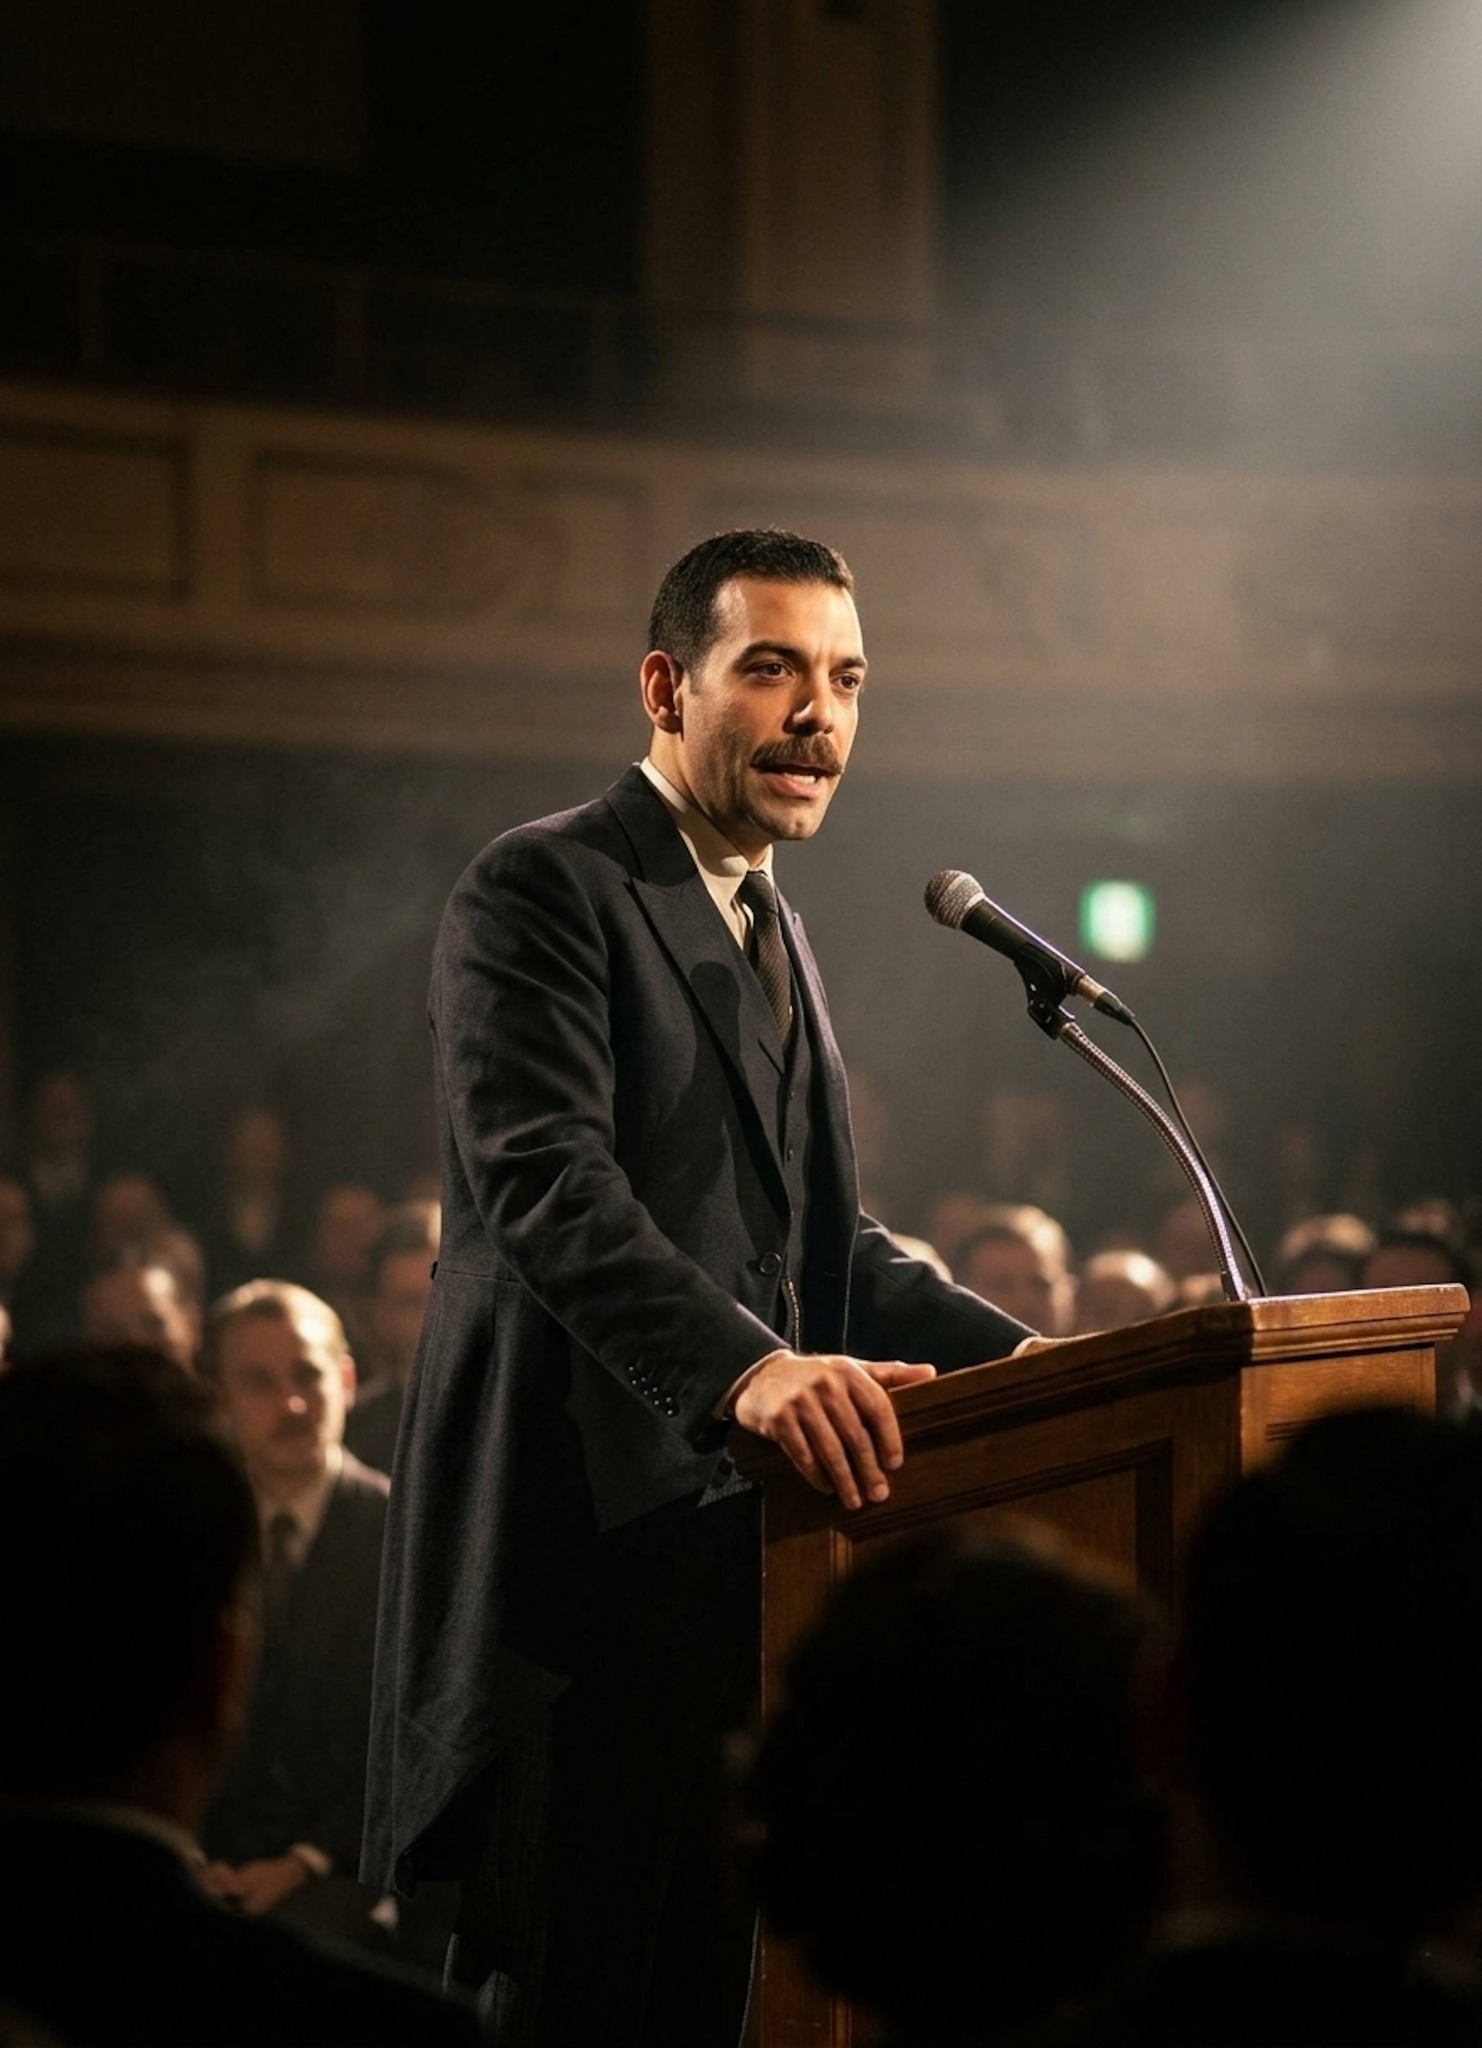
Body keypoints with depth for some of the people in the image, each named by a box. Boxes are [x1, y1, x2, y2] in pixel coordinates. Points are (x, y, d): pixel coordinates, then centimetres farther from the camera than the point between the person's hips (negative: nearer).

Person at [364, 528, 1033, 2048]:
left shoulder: (773, 937, 23)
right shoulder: (543, 889, -6)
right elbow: (544, 1182, -21)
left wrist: (1028, 1357, 8)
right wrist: (747, 1364, -36)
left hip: (737, 1543, 9)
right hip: (588, 1536, -9)